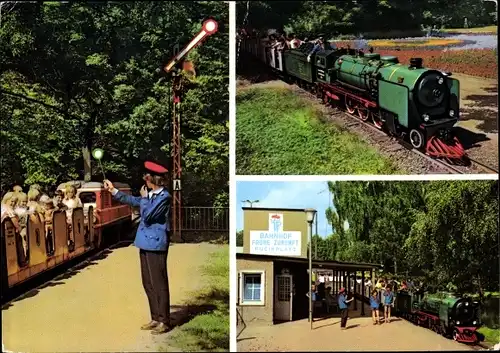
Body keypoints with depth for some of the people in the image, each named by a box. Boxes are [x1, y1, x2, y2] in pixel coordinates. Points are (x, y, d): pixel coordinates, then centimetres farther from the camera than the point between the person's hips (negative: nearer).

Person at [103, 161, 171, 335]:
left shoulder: (164, 196, -16)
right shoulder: (151, 194, 10)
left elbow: (147, 216, -20)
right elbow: (133, 201, 26)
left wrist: (144, 198, -7)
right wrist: (113, 190, 28)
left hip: (156, 244, -9)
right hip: (146, 244, 9)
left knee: (158, 283, -3)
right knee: (148, 284, 14)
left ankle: (164, 322, 5)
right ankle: (156, 318, 23)